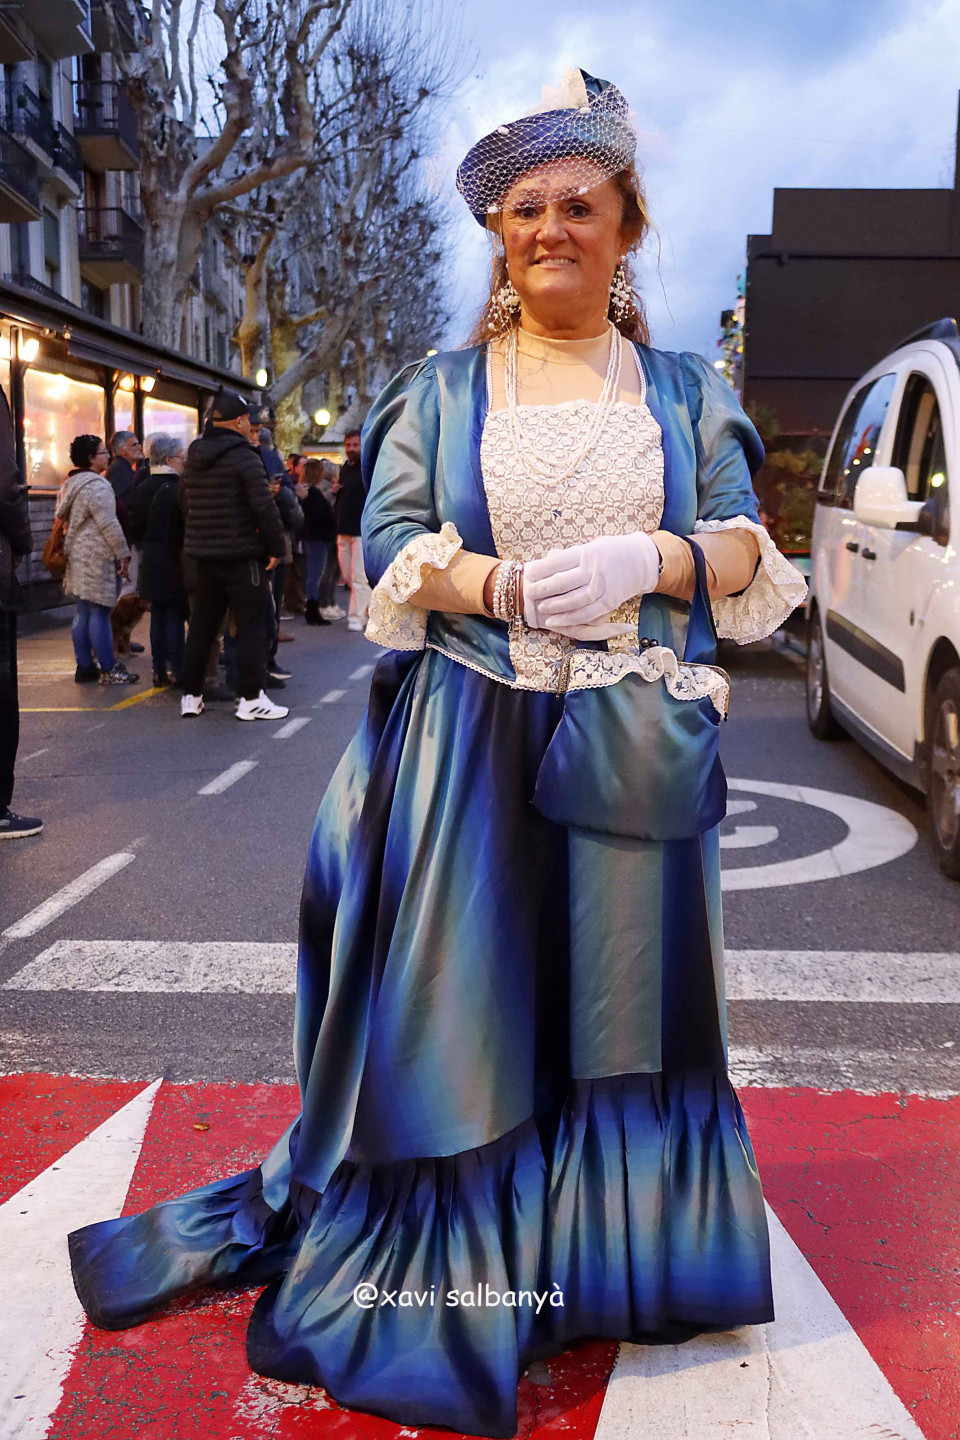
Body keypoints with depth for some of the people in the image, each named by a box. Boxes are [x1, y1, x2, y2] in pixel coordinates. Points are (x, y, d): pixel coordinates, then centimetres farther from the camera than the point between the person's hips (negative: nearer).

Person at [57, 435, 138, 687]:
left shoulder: (72, 484, 17)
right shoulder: (96, 486, -15)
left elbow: (64, 518, 24)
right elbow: (109, 524, -19)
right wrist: (123, 553, -13)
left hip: (78, 557, 10)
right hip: (96, 558, -10)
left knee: (82, 613, 11)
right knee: (99, 612, -7)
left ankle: (85, 666, 16)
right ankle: (109, 670, -3)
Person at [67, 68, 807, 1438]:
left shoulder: (687, 392, 12)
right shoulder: (441, 390, 11)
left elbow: (747, 550, 6)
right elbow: (391, 545, 1)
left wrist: (646, 562, -15)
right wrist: (509, 587, -17)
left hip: (636, 748, 1)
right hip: (469, 740, -1)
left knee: (622, 1000, 7)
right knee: (467, 1001, 1)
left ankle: (617, 1255, 26)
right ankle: (458, 1267, 17)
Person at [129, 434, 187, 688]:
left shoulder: (142, 489, 7)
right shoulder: (177, 488, -14)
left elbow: (135, 529, 10)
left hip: (152, 564, 6)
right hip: (175, 562, -6)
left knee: (158, 616, 11)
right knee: (175, 615, -1)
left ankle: (159, 669, 15)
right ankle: (175, 670, 0)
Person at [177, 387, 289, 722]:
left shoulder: (193, 457, 11)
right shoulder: (244, 456, -13)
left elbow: (184, 503, 18)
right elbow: (264, 506, -18)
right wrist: (276, 546, -10)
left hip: (203, 555, 7)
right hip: (241, 554, -7)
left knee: (201, 625, 14)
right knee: (250, 627, -1)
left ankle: (191, 695, 18)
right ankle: (251, 698, -1)